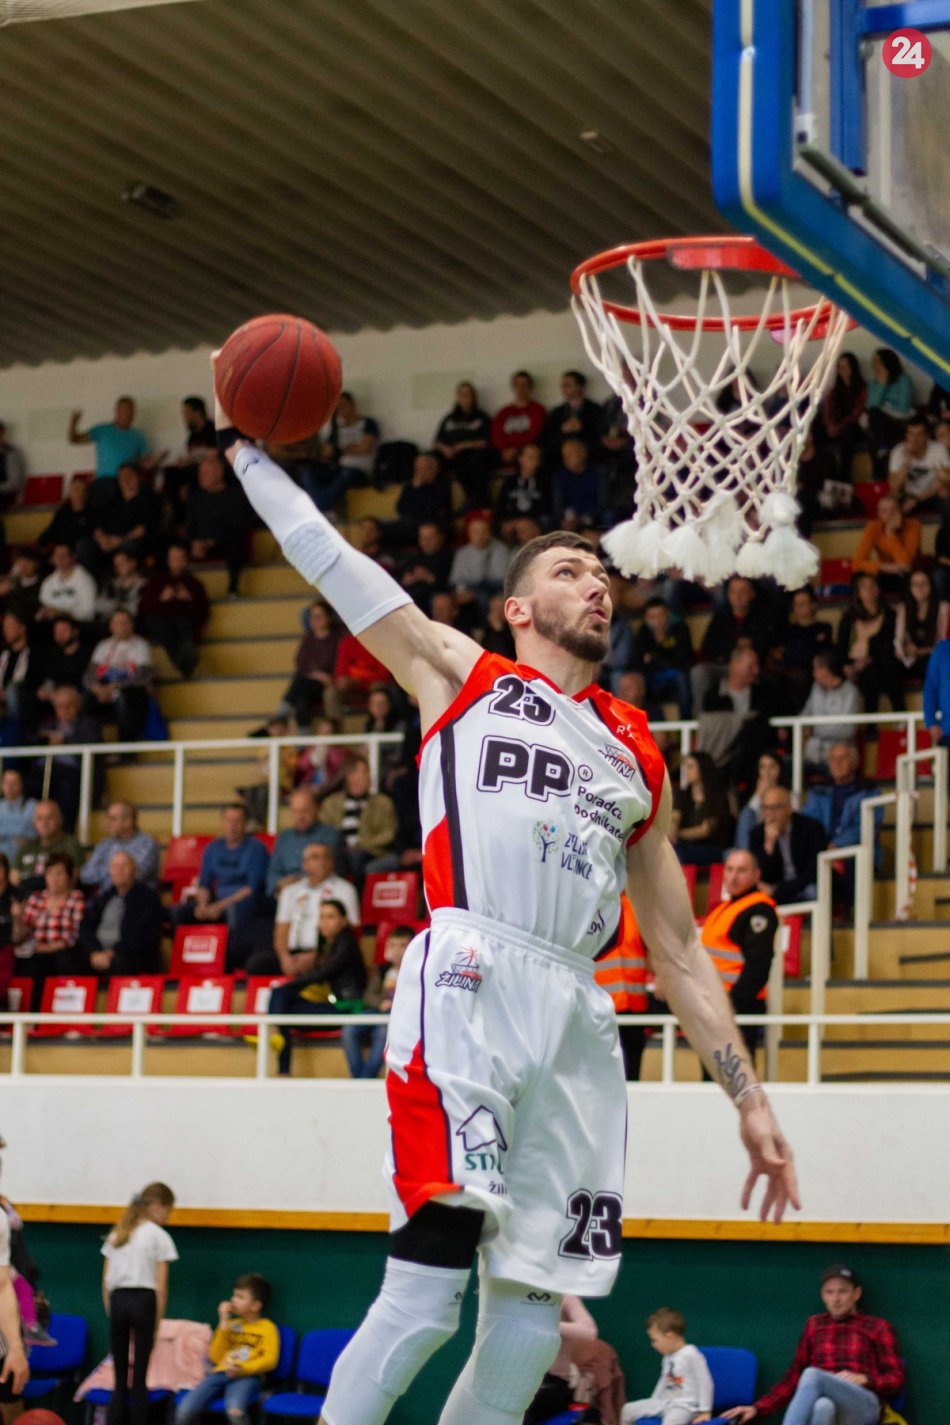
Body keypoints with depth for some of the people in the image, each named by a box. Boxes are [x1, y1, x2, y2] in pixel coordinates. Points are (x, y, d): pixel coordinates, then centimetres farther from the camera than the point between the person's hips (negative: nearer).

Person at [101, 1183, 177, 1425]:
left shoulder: (116, 1234, 14)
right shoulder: (158, 1235, 0)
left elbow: (106, 1282, 12)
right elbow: (161, 1287, -5)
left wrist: (111, 1314, 16)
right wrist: (157, 1321, 0)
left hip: (117, 1300, 4)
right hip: (144, 1301, -4)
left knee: (120, 1380, 6)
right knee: (139, 1379, 1)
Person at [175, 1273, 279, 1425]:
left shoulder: (267, 1328, 10)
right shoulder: (231, 1325, 26)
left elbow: (270, 1360, -4)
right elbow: (216, 1358, 16)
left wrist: (241, 1368, -20)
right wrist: (223, 1324, 10)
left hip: (247, 1377, -5)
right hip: (220, 1373, 5)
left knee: (234, 1410, -40)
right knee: (184, 1410, -20)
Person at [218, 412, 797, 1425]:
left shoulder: (637, 755, 26)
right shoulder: (463, 675, 16)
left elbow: (677, 949, 25)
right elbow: (324, 558, 18)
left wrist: (747, 1095, 20)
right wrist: (247, 448, 25)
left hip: (577, 1018, 5)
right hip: (468, 988, -5)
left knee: (533, 1311, 0)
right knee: (428, 1285, -18)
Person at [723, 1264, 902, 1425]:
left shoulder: (877, 1327, 15)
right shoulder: (815, 1325, 22)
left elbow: (895, 1379, 11)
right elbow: (794, 1377, 20)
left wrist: (864, 1379, -9)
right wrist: (758, 1408, 8)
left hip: (864, 1408, -2)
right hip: (822, 1406, 2)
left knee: (812, 1374, -34)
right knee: (822, 1406, -40)